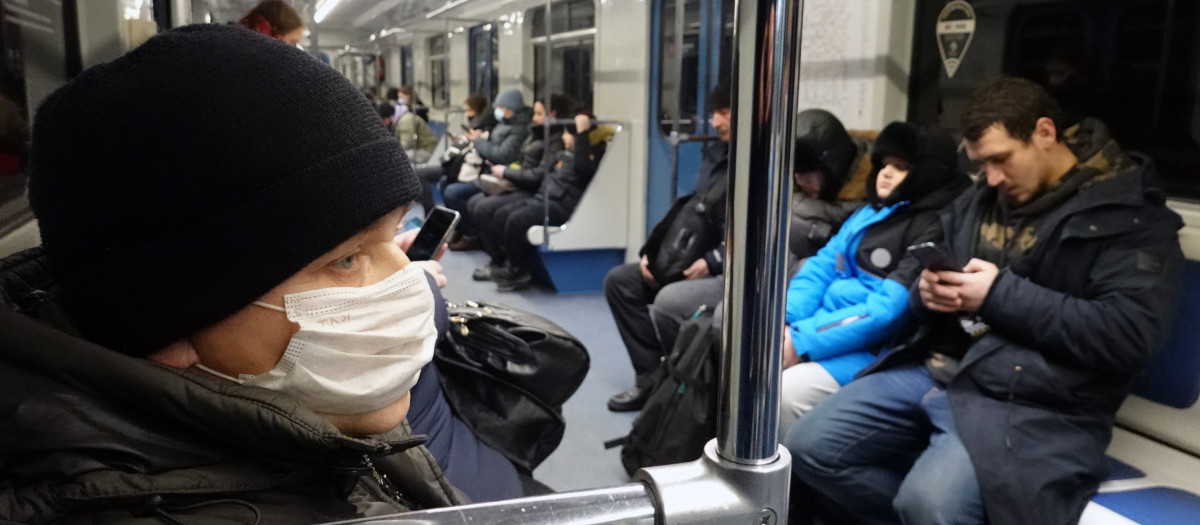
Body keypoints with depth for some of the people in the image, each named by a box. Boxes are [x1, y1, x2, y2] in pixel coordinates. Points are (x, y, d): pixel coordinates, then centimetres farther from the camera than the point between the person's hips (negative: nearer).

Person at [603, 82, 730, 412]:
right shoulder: (715, 155, 14)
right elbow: (690, 210, 19)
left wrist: (712, 262, -24)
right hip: (700, 260, 10)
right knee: (619, 280, 5)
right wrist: (654, 252, 6)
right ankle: (651, 377, 5)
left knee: (669, 300, -32)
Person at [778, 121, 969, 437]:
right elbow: (821, 267, 10)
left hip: (875, 349, -8)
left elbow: (888, 310, -20)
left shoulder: (934, 229, -11)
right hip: (826, 325, 8)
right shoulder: (868, 213, 15)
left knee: (789, 391, -29)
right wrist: (783, 319, -9)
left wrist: (801, 342, -22)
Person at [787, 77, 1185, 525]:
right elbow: (926, 287, 23)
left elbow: (1128, 336, -15)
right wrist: (927, 292, -3)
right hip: (930, 368, 7)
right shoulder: (980, 199, 15)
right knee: (809, 448, -5)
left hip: (1032, 403, -7)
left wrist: (1001, 295, -17)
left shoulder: (1130, 215, -4)